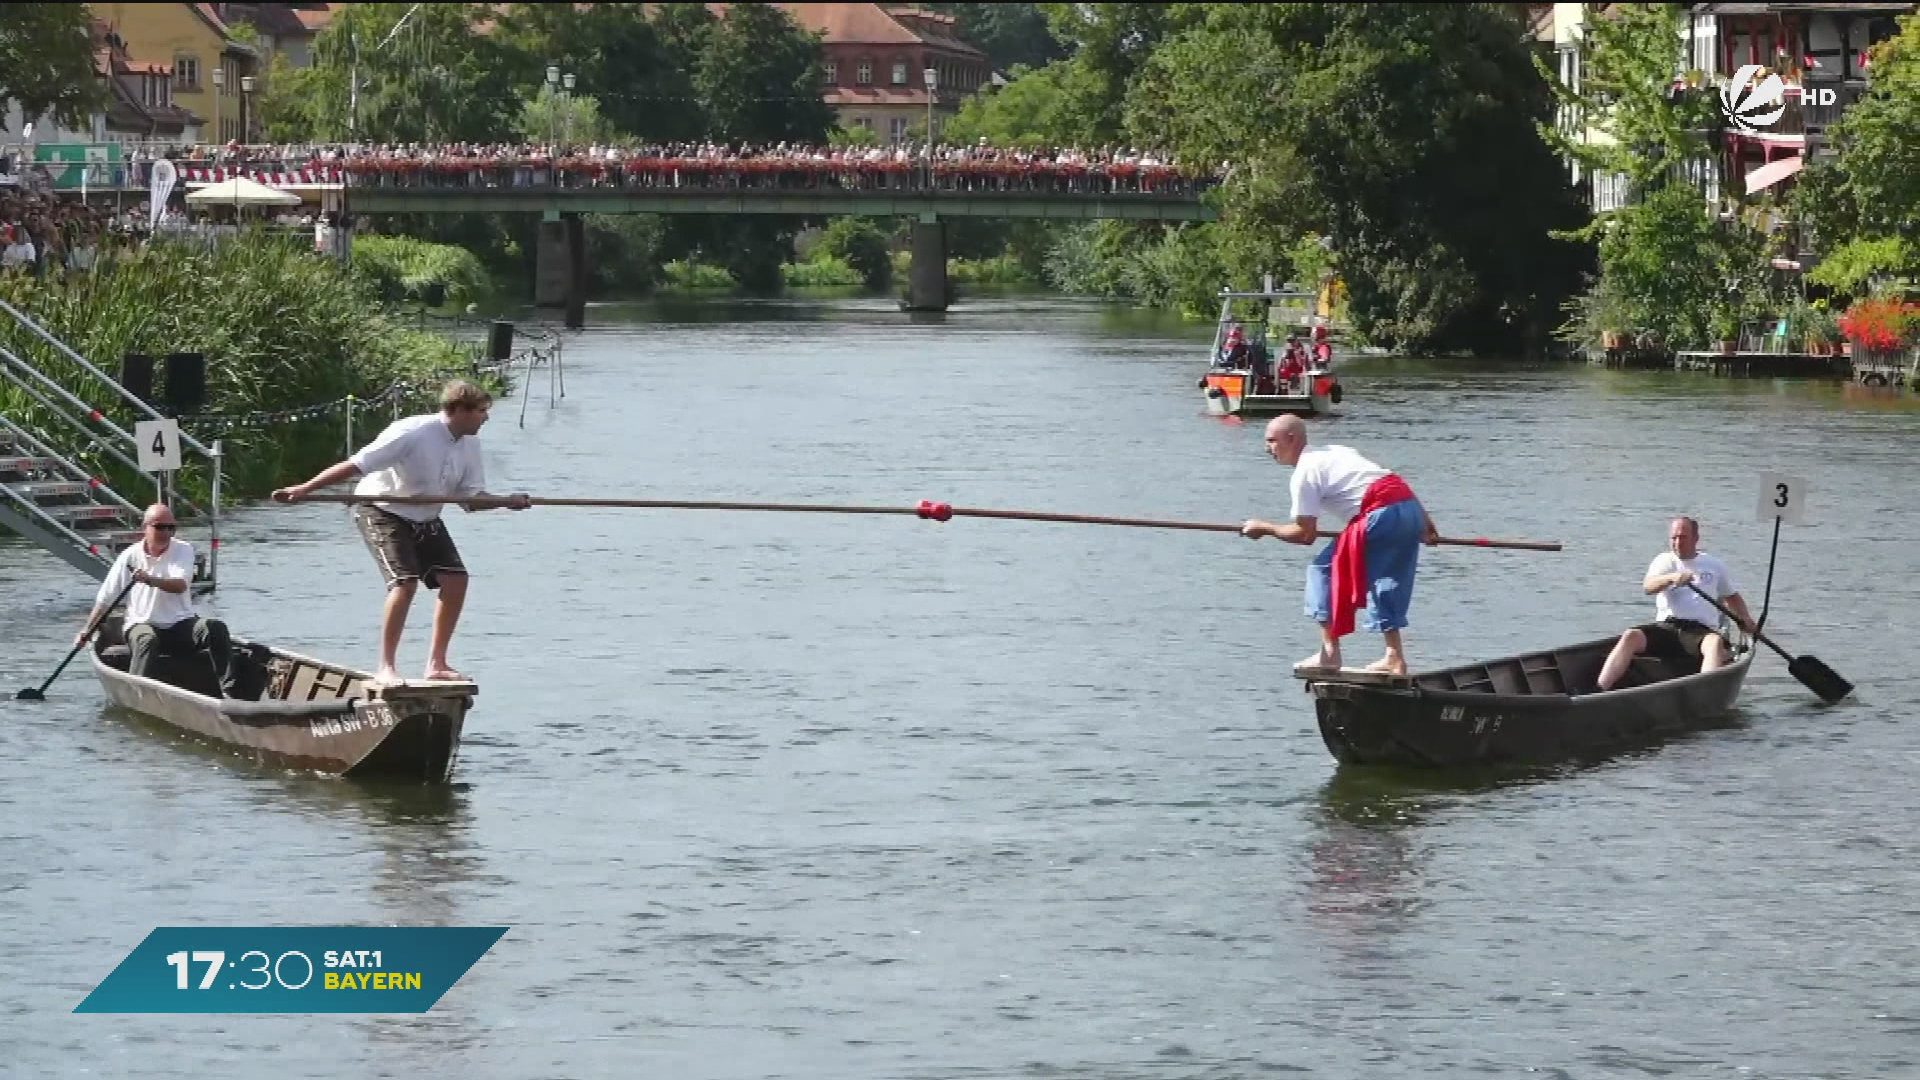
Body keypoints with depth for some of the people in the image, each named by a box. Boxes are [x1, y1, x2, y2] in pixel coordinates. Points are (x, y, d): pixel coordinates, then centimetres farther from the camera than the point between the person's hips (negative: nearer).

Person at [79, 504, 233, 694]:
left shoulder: (183, 550, 4)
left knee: (216, 628, -25)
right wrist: (87, 629, 2)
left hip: (181, 623, 1)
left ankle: (228, 690, -32)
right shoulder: (130, 557, 4)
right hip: (142, 624, -1)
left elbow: (181, 585, -16)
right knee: (147, 639, -37)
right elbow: (105, 599, 9)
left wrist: (151, 580, -35)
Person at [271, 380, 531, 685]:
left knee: (455, 579, -5)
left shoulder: (469, 444, -4)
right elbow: (356, 465, -29)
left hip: (425, 519, 8)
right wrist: (306, 489, -34)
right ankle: (385, 668, -14)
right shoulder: (412, 433, -27)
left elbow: (472, 498, 1)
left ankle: (436, 664, 6)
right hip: (383, 511, -8)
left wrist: (506, 501, -18)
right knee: (405, 582, -23)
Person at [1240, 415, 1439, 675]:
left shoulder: (1304, 473, -1)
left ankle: (1329, 652, 2)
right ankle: (1395, 658, 14)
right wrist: (1425, 522, 28)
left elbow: (1305, 534, -2)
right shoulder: (1336, 451, 25)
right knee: (1386, 582, 18)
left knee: (1324, 568, 3)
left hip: (1382, 515, -9)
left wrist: (1263, 528, 13)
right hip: (1412, 508, 9)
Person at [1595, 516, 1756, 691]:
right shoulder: (1664, 561, 15)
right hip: (1666, 626, 0)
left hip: (1701, 631, 0)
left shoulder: (1715, 565, 21)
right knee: (1631, 636, -29)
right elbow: (1648, 586, -7)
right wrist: (1672, 578, -27)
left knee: (1716, 642, -37)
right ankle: (1598, 693, -38)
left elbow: (1731, 596, 36)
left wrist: (1745, 618, 18)